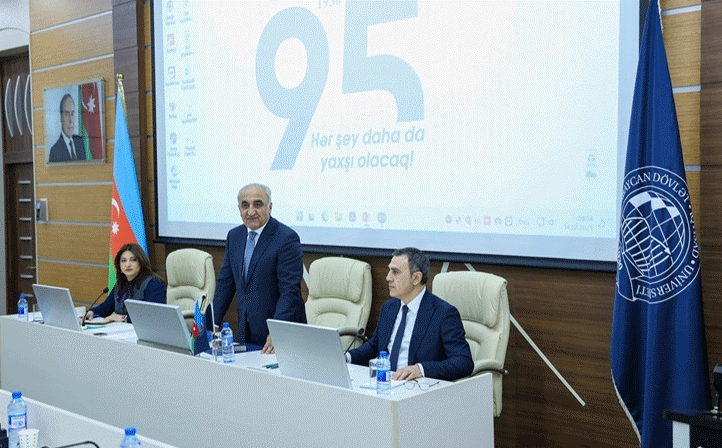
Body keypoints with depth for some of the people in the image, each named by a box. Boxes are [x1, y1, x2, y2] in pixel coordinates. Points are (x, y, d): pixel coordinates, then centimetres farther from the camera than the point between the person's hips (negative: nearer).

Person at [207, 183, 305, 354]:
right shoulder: (234, 236, 9)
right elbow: (225, 283, 13)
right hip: (244, 333, 6)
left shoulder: (287, 238, -14)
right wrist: (209, 325, 6)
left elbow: (290, 290, -19)